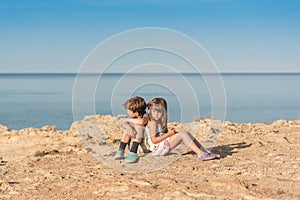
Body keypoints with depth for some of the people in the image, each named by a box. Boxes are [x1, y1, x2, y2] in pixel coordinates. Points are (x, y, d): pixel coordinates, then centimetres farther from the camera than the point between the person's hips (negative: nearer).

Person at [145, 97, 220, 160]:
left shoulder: (160, 121, 15)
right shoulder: (152, 122, -15)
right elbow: (154, 140, -21)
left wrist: (169, 132, -3)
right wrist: (168, 134, -18)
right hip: (158, 148, -10)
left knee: (187, 134, 3)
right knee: (182, 134, -21)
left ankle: (204, 151, -1)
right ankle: (200, 154, -28)